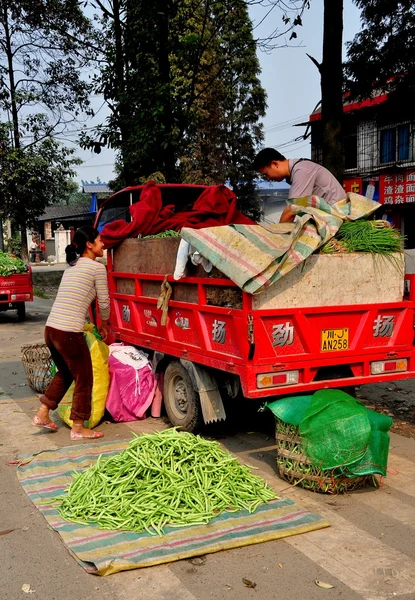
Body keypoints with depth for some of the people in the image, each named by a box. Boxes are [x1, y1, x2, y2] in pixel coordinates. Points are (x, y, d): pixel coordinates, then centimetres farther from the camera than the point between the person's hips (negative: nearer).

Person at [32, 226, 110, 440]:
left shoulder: (71, 266, 18)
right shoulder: (97, 267, -4)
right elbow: (104, 303, 1)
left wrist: (86, 323, 32)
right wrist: (104, 325, 19)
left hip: (50, 329, 8)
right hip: (69, 333, -8)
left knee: (64, 374, 27)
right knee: (84, 379, 9)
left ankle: (42, 414, 32)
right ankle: (78, 428, 18)